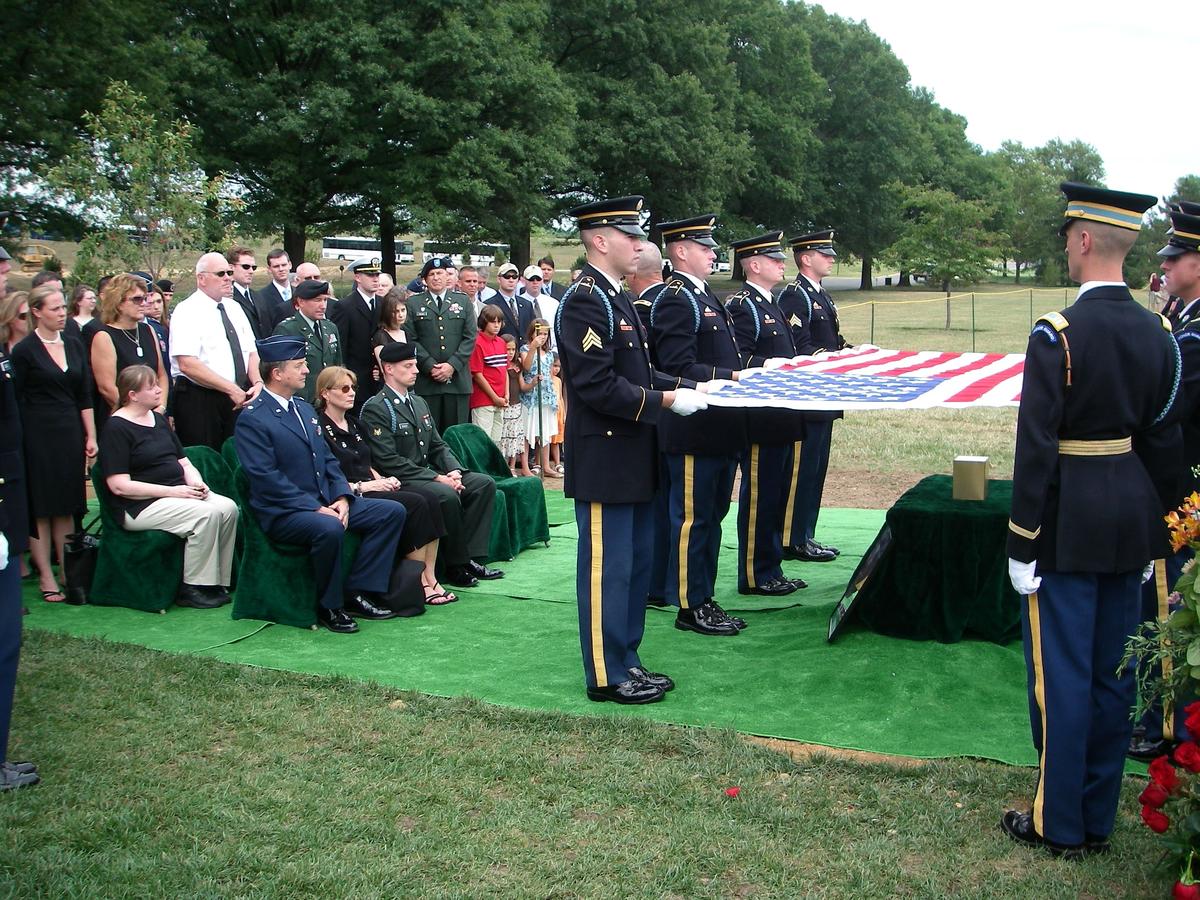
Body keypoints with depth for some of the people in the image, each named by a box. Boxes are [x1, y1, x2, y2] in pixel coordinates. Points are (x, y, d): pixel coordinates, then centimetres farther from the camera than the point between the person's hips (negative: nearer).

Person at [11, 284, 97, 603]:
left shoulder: (74, 346, 9)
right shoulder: (24, 350, -6)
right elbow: (16, 400, -6)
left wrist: (90, 436, 7)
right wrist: (21, 442, -10)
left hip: (70, 432, 5)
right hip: (38, 435, -5)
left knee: (67, 507, 8)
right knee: (40, 508, 1)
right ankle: (46, 577, 7)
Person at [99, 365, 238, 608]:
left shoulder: (159, 419, 17)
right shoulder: (116, 428, -8)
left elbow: (184, 462, 21)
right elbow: (120, 486, -16)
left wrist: (195, 481, -3)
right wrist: (171, 491, -19)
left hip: (178, 492, 8)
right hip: (141, 506, -8)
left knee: (228, 508, -17)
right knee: (207, 513, -28)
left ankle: (218, 583, -9)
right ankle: (191, 589, -17)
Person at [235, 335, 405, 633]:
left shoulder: (304, 408, 17)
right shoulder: (252, 419, -10)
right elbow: (266, 477, -18)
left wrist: (342, 497, -2)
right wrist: (315, 508, -22)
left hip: (326, 501, 9)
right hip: (282, 513, -9)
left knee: (392, 511, -4)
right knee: (329, 528, -38)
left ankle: (356, 593, -3)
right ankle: (329, 606, -14)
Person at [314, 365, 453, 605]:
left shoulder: (353, 424, 19)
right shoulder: (321, 429, -7)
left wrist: (381, 480, 4)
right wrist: (362, 486, -16)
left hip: (371, 489, 8)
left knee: (431, 504, -16)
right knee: (415, 504, -26)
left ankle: (431, 579, -19)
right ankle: (423, 584, -19)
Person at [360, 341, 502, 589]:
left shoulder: (419, 402, 18)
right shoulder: (375, 408, -10)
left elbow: (437, 445, 18)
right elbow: (389, 460, -19)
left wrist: (454, 470, -5)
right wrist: (437, 478, -21)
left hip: (427, 473, 9)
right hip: (399, 482, -9)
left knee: (484, 483, -6)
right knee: (446, 495, -32)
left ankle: (470, 557, -10)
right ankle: (455, 566, -16)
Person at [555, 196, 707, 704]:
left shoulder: (615, 298, 15)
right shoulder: (584, 301, -16)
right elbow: (599, 386, -23)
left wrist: (683, 388, 8)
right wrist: (666, 402, -19)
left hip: (631, 456, 10)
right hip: (604, 457, -10)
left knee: (635, 563, 16)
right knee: (606, 568, -1)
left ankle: (626, 661, 27)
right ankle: (606, 677, 9)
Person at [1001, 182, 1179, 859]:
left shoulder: (1058, 333, -17)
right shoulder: (1157, 332, 2)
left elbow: (1036, 447, -17)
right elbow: (1165, 438, 8)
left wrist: (1022, 545, -11)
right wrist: (1157, 526, 17)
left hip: (1069, 523, -6)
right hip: (1134, 519, 6)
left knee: (1062, 676, 5)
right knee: (1114, 671, 15)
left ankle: (1060, 824, 16)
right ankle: (1100, 819, 27)